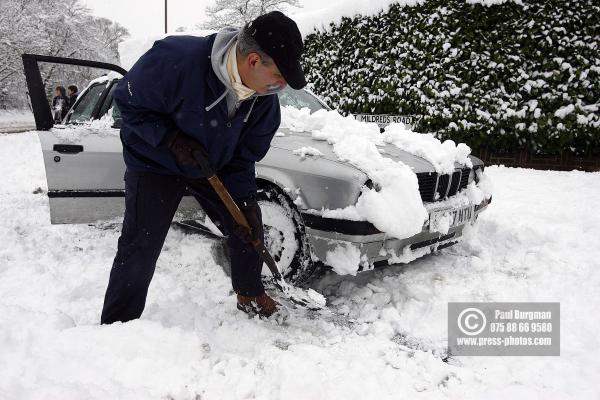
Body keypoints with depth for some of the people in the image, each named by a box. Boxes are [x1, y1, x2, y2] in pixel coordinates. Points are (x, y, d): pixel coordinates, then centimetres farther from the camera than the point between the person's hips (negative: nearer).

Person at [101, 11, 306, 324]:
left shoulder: (264, 98, -16)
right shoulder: (176, 58, -34)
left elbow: (244, 156, -5)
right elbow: (128, 101, -19)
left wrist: (244, 202, -12)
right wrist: (171, 138, -30)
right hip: (155, 163, -5)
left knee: (248, 228, 6)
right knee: (140, 249, -10)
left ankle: (251, 295, 31)